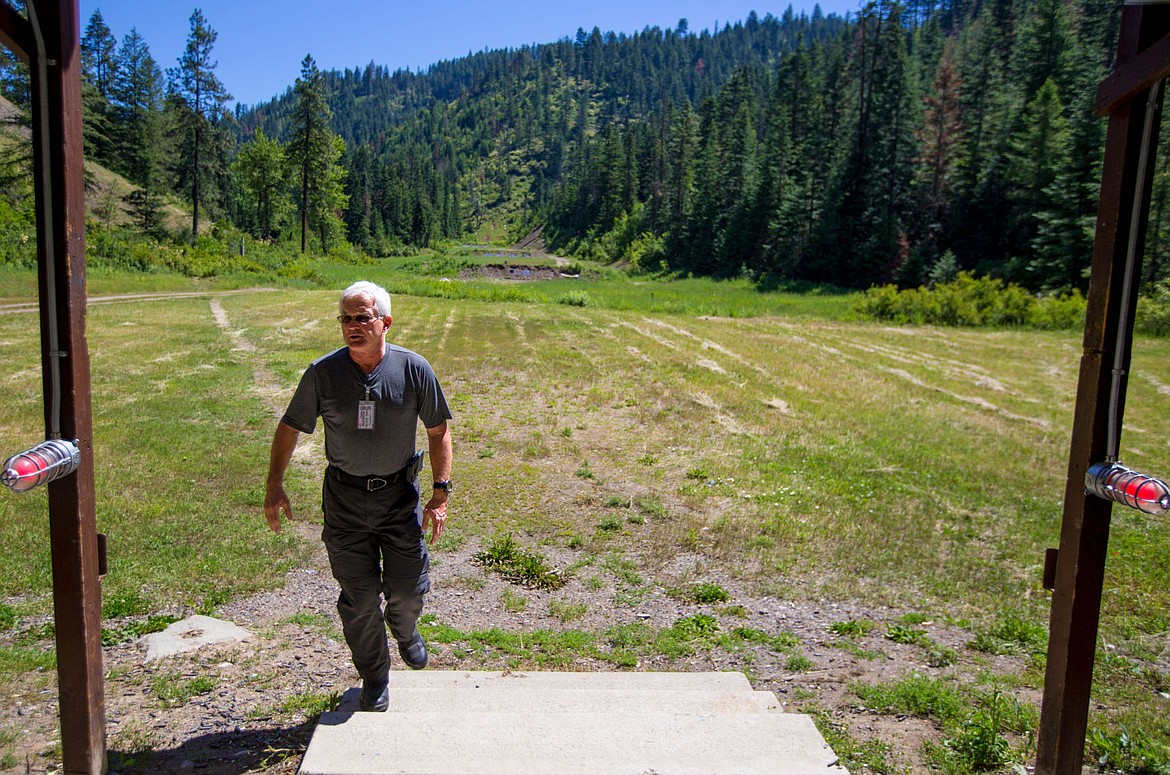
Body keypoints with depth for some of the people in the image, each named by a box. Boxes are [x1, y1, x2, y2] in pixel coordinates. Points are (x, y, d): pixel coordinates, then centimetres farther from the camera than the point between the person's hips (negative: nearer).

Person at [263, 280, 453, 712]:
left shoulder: (414, 370, -9)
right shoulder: (323, 373, -8)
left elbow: (438, 432, -1)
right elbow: (290, 427, 4)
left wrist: (441, 493, -6)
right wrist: (274, 486, 0)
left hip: (401, 497, 0)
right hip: (345, 501, 0)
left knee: (408, 589, 5)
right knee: (358, 599, 8)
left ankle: (404, 630, 43)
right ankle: (374, 680, 31)